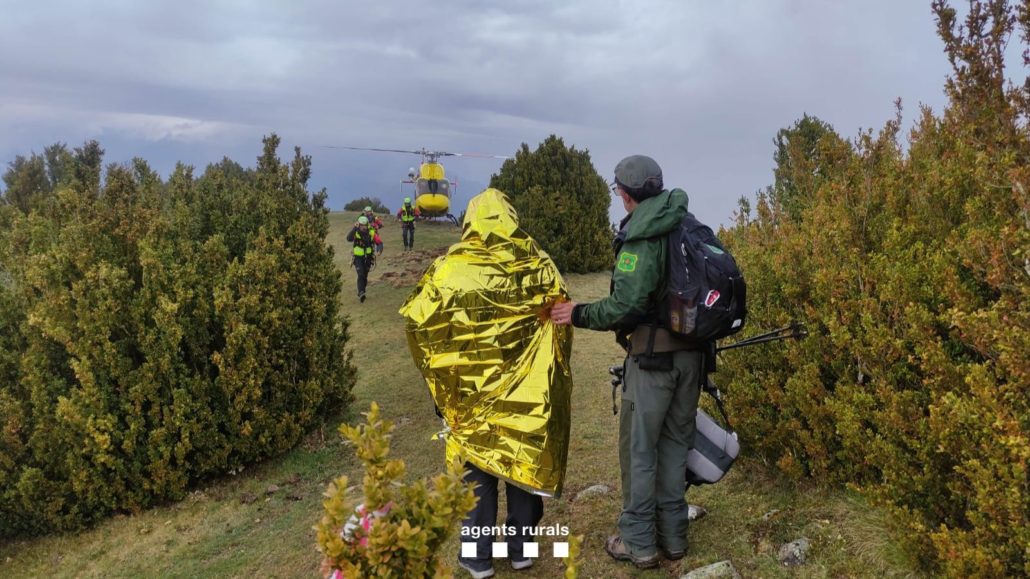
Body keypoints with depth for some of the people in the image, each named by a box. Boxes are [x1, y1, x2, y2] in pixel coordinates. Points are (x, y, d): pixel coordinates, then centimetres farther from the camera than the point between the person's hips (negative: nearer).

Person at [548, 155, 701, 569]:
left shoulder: (641, 236, -16)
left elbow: (626, 306, -22)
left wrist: (579, 314, -9)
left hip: (652, 356, -7)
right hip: (692, 353, 7)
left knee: (639, 448, 6)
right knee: (676, 442, 17)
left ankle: (639, 543, 16)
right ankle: (673, 535, 28)